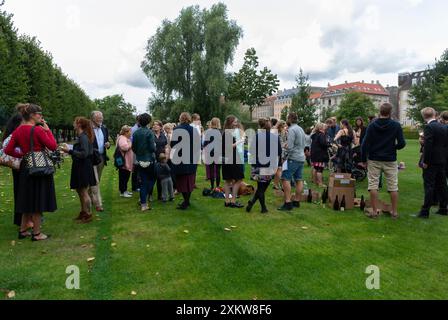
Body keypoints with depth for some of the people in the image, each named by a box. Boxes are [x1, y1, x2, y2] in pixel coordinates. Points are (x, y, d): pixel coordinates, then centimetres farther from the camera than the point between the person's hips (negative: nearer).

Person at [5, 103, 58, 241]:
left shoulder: (18, 131, 5)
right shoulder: (38, 130, -15)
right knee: (38, 201, 3)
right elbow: (53, 146, -14)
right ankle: (36, 233, 12)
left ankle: (23, 230, 28)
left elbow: (8, 150, 5)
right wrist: (47, 130, -8)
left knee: (28, 200, 19)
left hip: (26, 168, 7)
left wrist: (23, 155, 11)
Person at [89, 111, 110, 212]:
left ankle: (91, 197, 34)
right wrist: (92, 150, -22)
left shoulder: (104, 129, 9)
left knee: (97, 180, 17)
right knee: (95, 181, -5)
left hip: (102, 157, 6)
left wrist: (108, 144, -4)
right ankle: (98, 203, -1)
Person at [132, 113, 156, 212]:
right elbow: (152, 148, -17)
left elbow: (133, 147, 5)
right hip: (149, 160, -5)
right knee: (151, 179, 17)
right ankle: (144, 198, 8)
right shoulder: (149, 132, -14)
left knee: (143, 182, 9)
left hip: (140, 160, 5)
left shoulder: (135, 133, 1)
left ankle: (143, 204, 10)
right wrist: (154, 147, 5)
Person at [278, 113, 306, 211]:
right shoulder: (301, 129, 16)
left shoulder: (292, 130, -11)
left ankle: (288, 203, -14)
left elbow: (289, 147, -18)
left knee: (286, 179, -9)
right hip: (302, 158, 9)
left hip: (293, 158, -9)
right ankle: (297, 201, 17)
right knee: (299, 180, 10)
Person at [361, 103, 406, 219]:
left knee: (373, 185, 4)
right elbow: (402, 143, -6)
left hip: (374, 160, 0)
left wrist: (364, 160, 1)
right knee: (393, 186, 8)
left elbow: (365, 144, -6)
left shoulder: (372, 125, -3)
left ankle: (374, 211, 6)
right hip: (390, 160, 0)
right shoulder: (396, 125, -4)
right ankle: (395, 212, 14)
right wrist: (393, 147, 16)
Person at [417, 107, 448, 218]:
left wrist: (425, 161, -15)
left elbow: (428, 145, -20)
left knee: (429, 186, -5)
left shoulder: (429, 127, -14)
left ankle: (425, 211, -2)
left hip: (431, 162, -7)